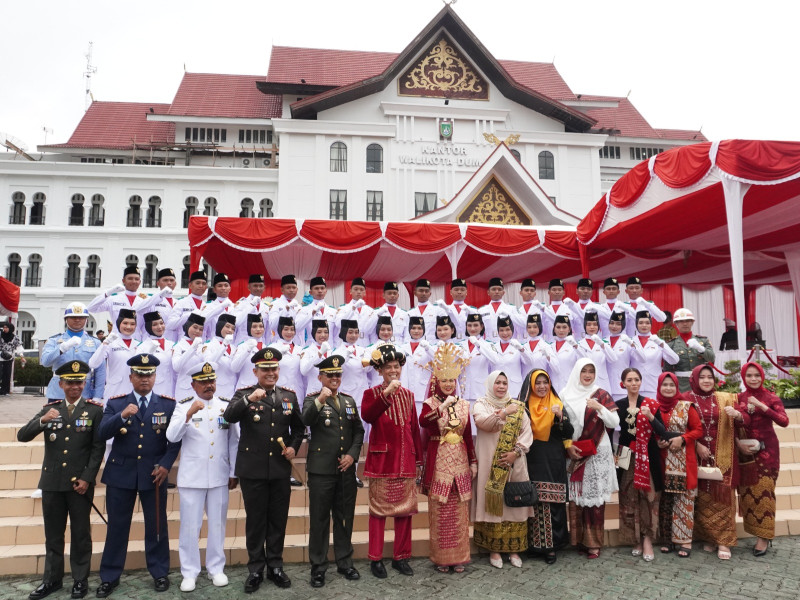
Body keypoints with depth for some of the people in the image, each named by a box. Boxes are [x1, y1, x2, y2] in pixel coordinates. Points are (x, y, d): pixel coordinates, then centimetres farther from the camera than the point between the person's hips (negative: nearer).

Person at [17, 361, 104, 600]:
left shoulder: (94, 410, -3)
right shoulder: (49, 409, 6)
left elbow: (98, 447, -6)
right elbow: (22, 436, -3)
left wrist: (87, 478, -13)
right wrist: (42, 420, -21)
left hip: (80, 482, -3)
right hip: (52, 482, 3)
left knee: (80, 533, 8)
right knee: (53, 534, 14)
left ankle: (80, 580, 21)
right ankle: (52, 579, 28)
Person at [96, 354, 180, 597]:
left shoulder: (168, 404, 2)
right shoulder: (115, 403, 3)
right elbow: (103, 433, -9)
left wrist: (166, 464, -12)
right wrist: (122, 416, -26)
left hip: (153, 474, 0)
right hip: (120, 474, 1)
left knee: (157, 526, 7)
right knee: (117, 526, 9)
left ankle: (160, 573, 23)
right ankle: (109, 577, 25)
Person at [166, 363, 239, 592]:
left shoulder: (227, 406, 2)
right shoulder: (183, 406, -3)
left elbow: (233, 441, 6)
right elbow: (172, 437, -15)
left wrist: (234, 472, 5)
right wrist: (189, 414, -29)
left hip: (219, 476, 2)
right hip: (191, 476, -2)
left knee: (217, 524, 11)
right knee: (190, 525, 5)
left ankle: (216, 568, 25)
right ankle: (189, 572, 20)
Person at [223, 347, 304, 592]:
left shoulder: (289, 395, 5)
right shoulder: (243, 394, -4)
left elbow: (298, 426, 13)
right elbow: (229, 417, -22)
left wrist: (294, 446, -3)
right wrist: (249, 399, -37)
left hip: (281, 468, 3)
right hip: (253, 469, -2)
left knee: (278, 519, 12)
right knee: (255, 519, 8)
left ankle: (275, 566, 27)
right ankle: (255, 569, 23)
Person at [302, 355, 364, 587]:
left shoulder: (349, 400, 10)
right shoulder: (312, 399, -3)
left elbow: (359, 431, 10)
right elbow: (306, 420, -24)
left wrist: (352, 454, -4)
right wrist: (320, 400, -39)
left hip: (346, 469, 4)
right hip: (321, 469, -4)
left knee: (345, 518, 13)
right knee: (319, 519, 5)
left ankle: (344, 562, 27)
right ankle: (318, 567, 17)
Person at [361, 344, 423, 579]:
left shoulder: (408, 394, 11)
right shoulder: (372, 393, -1)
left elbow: (414, 428, 12)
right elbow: (366, 415, -23)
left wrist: (418, 460, 12)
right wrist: (387, 393, -31)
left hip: (406, 460, 4)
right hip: (382, 460, -4)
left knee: (405, 509, 9)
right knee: (379, 509, 3)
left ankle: (401, 557, 22)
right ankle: (376, 559, 16)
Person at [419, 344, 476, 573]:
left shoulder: (463, 404, 8)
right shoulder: (430, 403, -2)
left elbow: (468, 434, 11)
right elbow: (423, 422, -24)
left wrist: (473, 462, 10)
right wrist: (442, 407, -32)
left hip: (460, 462, 3)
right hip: (439, 463, -3)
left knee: (459, 511, 8)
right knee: (439, 511, 2)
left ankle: (459, 556, 20)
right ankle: (441, 557, 15)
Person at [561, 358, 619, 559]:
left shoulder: (602, 395, 3)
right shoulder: (566, 395, 4)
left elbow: (615, 423, 0)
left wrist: (600, 408, -15)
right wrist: (568, 446, -7)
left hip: (598, 452, -1)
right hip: (574, 452, 1)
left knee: (594, 495, -1)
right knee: (576, 495, 3)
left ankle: (593, 542, 8)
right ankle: (578, 537, 15)